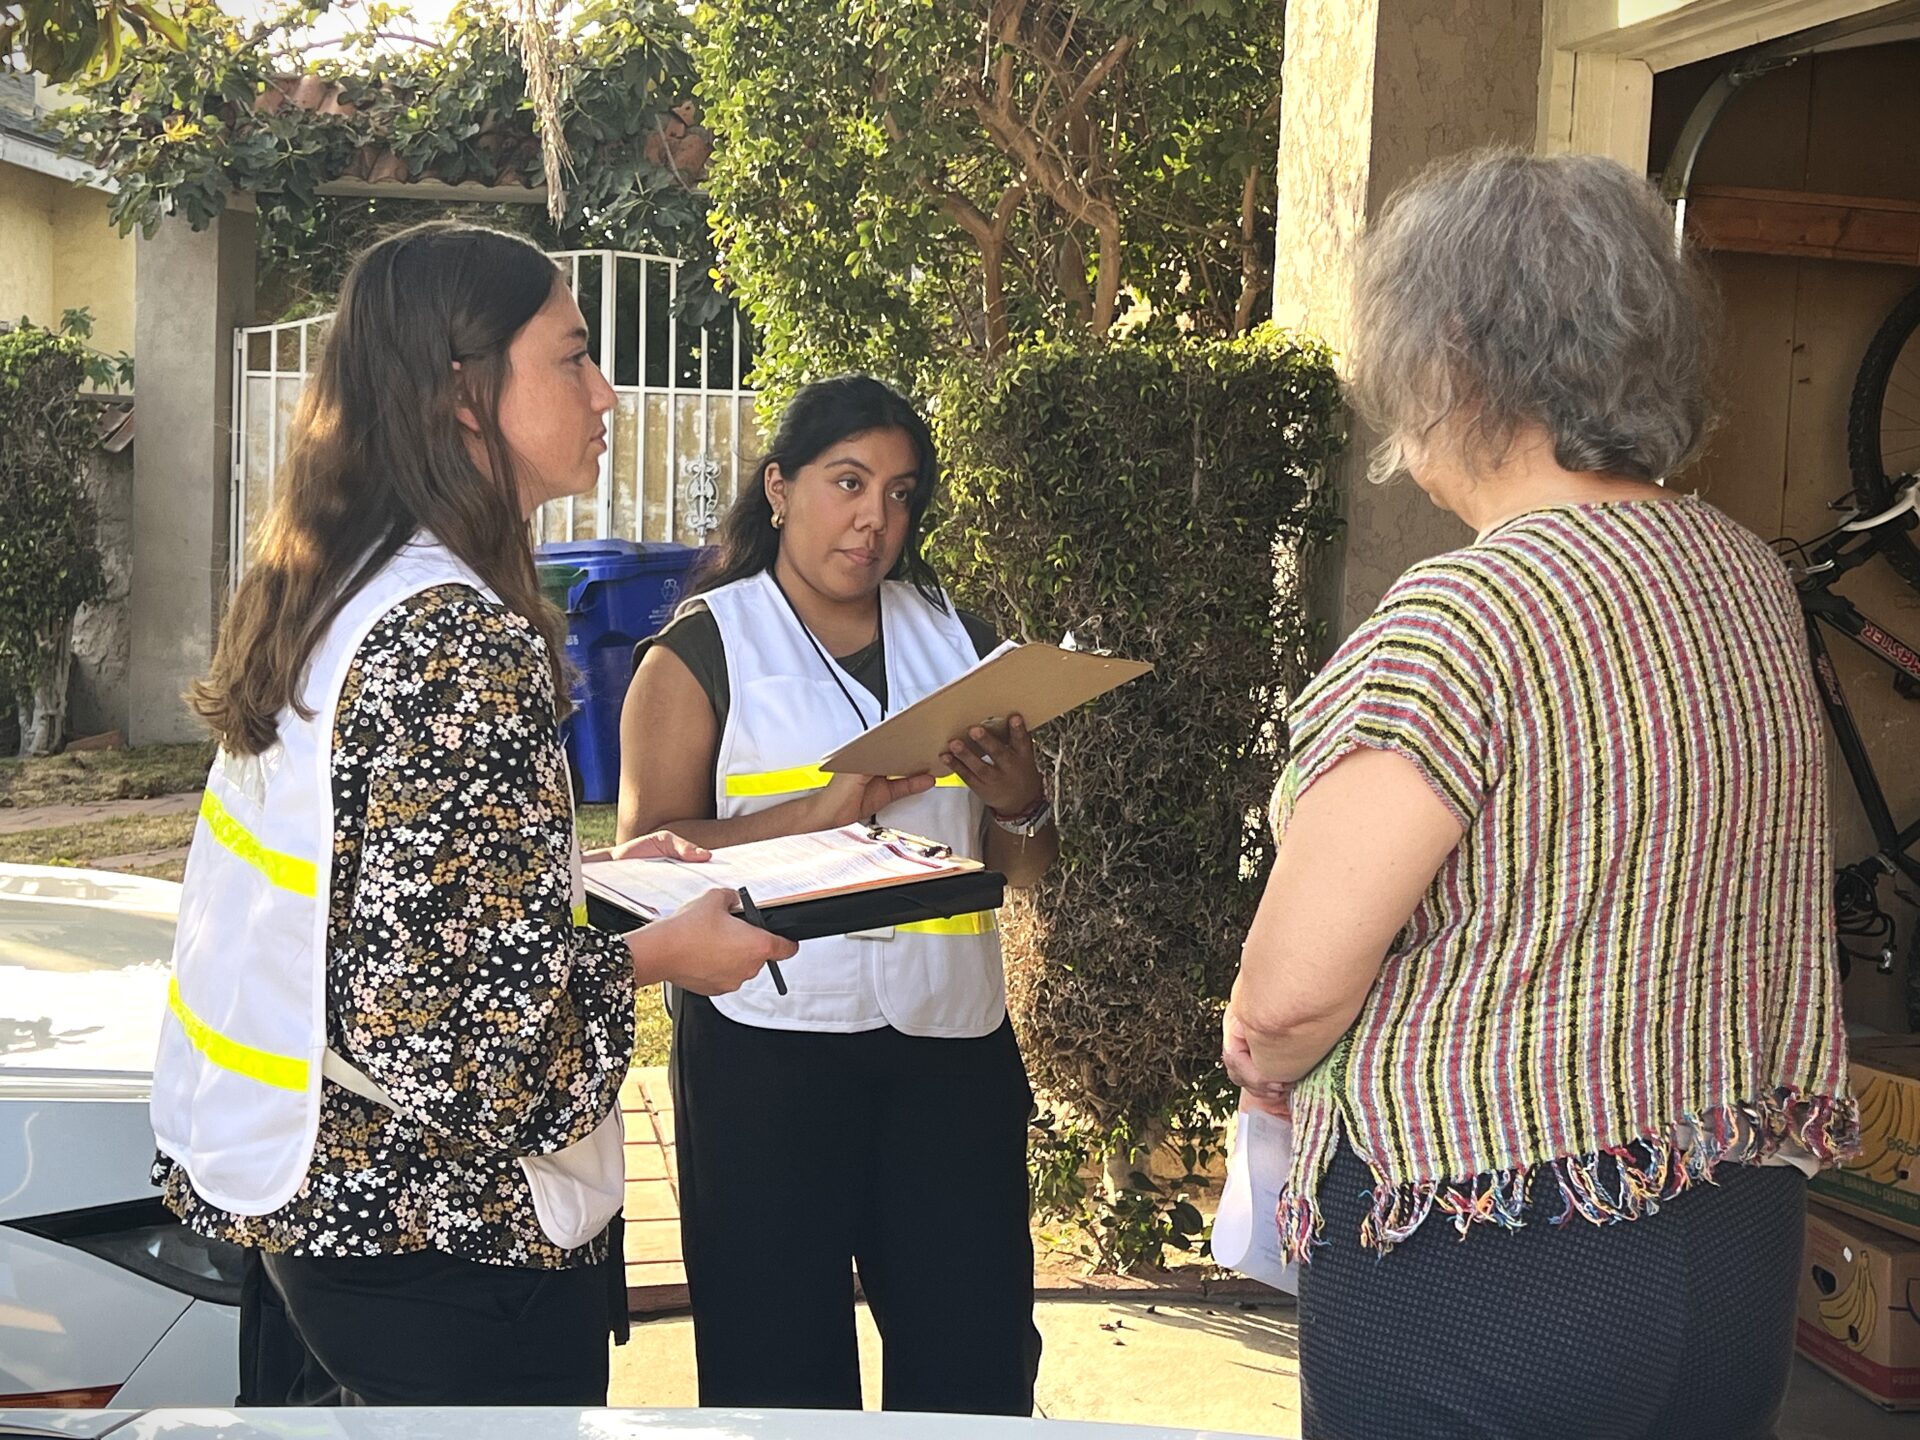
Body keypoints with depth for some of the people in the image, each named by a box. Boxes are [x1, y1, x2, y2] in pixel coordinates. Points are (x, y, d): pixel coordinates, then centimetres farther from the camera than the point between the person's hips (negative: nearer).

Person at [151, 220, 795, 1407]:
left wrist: (596, 874, 12)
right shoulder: (470, 643, -24)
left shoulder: (327, 596, 5)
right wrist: (657, 955, -11)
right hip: (451, 1231, -9)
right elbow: (461, 1015, -26)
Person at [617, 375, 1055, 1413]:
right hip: (770, 1052, -3)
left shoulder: (956, 640, 16)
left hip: (953, 1045, 4)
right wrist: (828, 808, -21)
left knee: (977, 1365, 5)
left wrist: (1017, 804, -6)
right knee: (781, 1372, 4)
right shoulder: (703, 649, 3)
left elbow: (1025, 865, 18)